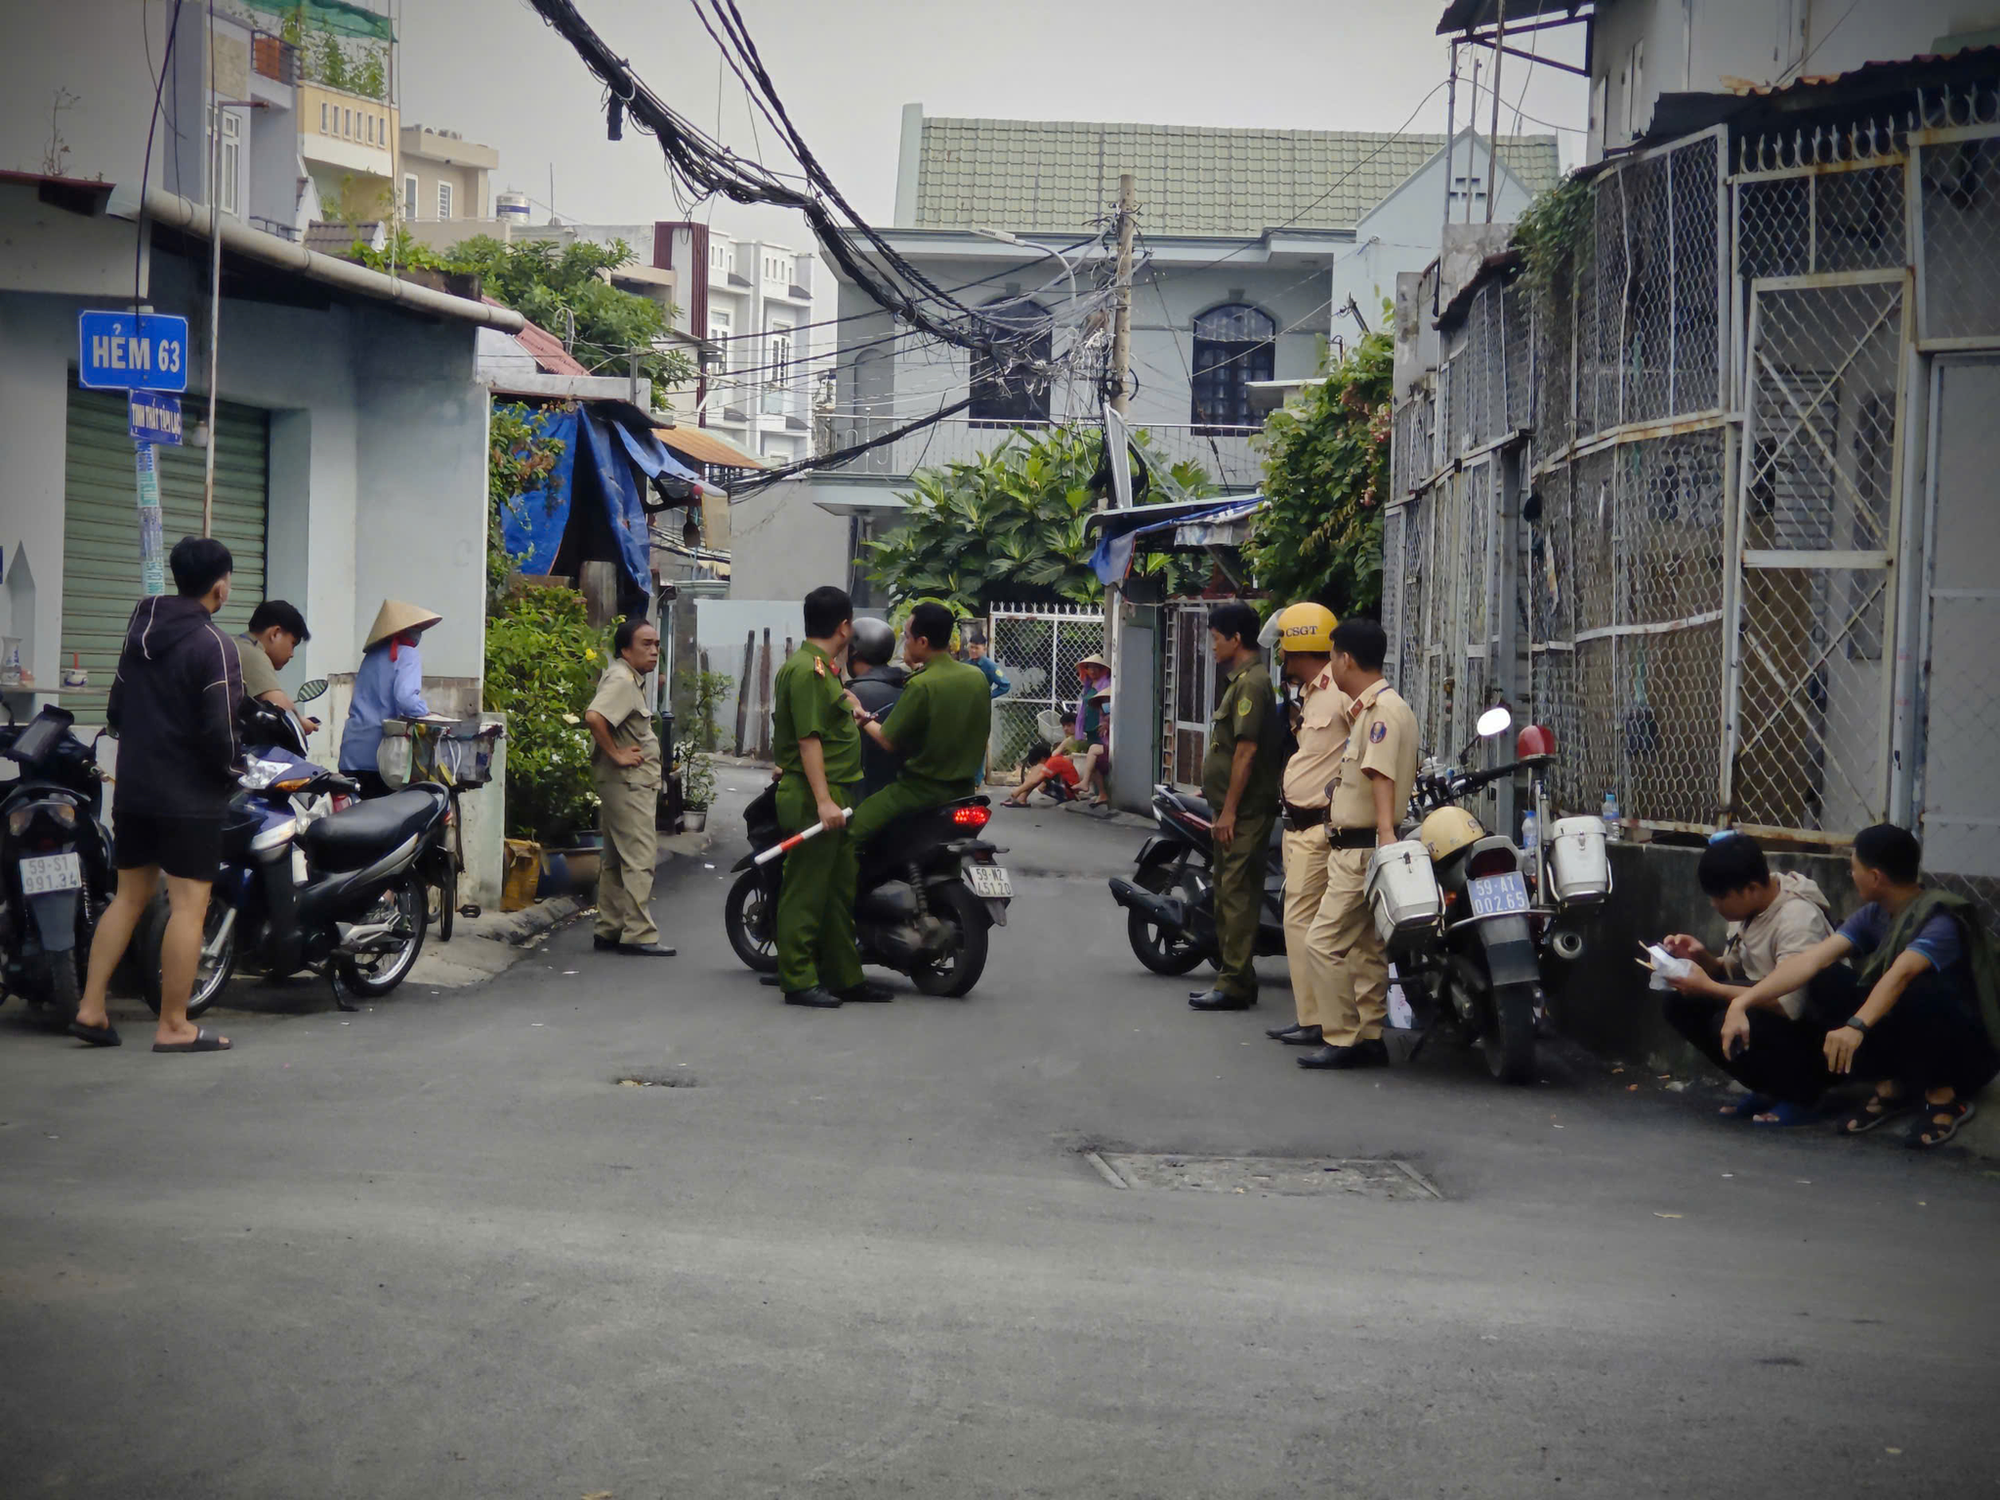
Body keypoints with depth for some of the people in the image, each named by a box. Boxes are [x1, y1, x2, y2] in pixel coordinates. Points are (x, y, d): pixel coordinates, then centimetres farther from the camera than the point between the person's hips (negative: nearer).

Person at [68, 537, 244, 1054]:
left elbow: (115, 710, 18)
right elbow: (219, 730, -19)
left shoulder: (140, 632, 10)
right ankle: (173, 1026, -3)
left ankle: (90, 1008, 12)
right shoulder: (213, 646, -15)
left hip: (133, 789, 8)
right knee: (189, 903, -3)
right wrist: (233, 769, -2)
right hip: (189, 796, -8)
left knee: (129, 895, 15)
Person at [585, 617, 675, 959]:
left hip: (632, 782, 11)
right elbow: (594, 716, -32)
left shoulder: (631, 680, 17)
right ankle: (638, 934, -11)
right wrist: (616, 754, -24)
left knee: (616, 859, 14)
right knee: (640, 857, -11)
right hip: (628, 781, -11)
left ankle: (609, 930, 19)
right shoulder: (621, 680, -16)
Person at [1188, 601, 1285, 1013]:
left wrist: (1229, 810, -21)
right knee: (1228, 893, 15)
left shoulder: (1251, 682, -16)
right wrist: (1216, 793, 22)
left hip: (1244, 811, -11)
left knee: (1237, 895, -9)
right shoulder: (1242, 679, 17)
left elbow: (1247, 750, -21)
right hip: (1235, 810, 11)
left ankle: (1234, 983, -9)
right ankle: (1231, 975, 21)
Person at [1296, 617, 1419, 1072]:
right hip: (1351, 847, 11)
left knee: (1326, 941, -11)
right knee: (1364, 947, 11)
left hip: (1363, 847, -11)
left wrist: (1385, 833, -37)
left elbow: (1382, 776, -28)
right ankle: (1369, 1039, 15)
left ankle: (1342, 1039, -8)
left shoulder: (1385, 710, -15)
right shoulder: (1365, 709, 18)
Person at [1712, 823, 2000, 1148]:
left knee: (1920, 990, -37)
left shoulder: (1941, 919, -23)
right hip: (1906, 1037, 6)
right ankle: (1890, 1087, -2)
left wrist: (1856, 1026, -58)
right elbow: (1811, 959, -12)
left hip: (1965, 1051, -6)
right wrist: (1742, 1003, -24)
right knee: (1826, 980, -13)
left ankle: (1944, 1096, -13)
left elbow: (1901, 974, -41)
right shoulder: (1874, 915, -2)